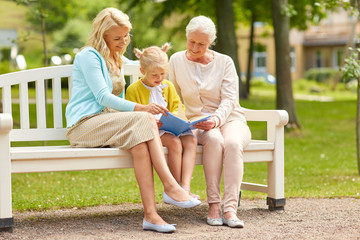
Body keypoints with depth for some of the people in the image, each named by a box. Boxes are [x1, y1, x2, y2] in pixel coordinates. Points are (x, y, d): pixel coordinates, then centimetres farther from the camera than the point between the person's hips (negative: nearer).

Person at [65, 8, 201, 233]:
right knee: (144, 120, -32)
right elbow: (103, 97, -15)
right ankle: (171, 187, -38)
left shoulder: (118, 60, 23)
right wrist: (141, 108, -25)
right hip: (84, 125, -7)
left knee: (139, 144, -30)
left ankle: (151, 214, -42)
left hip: (108, 123, 7)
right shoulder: (89, 56, -4)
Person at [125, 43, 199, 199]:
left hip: (170, 128, 6)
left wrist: (174, 117, -5)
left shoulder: (168, 86, 17)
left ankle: (185, 187, -36)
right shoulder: (134, 89, -1)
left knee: (191, 139, -24)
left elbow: (177, 107, 19)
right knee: (174, 142, -33)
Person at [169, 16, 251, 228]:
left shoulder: (224, 62, 1)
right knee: (214, 139, -36)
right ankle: (214, 204, -35)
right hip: (197, 123, 0)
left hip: (230, 119, 0)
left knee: (232, 142, -35)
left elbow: (229, 100, -7)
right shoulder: (177, 61, 5)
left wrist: (216, 119, -26)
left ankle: (230, 207, -42)